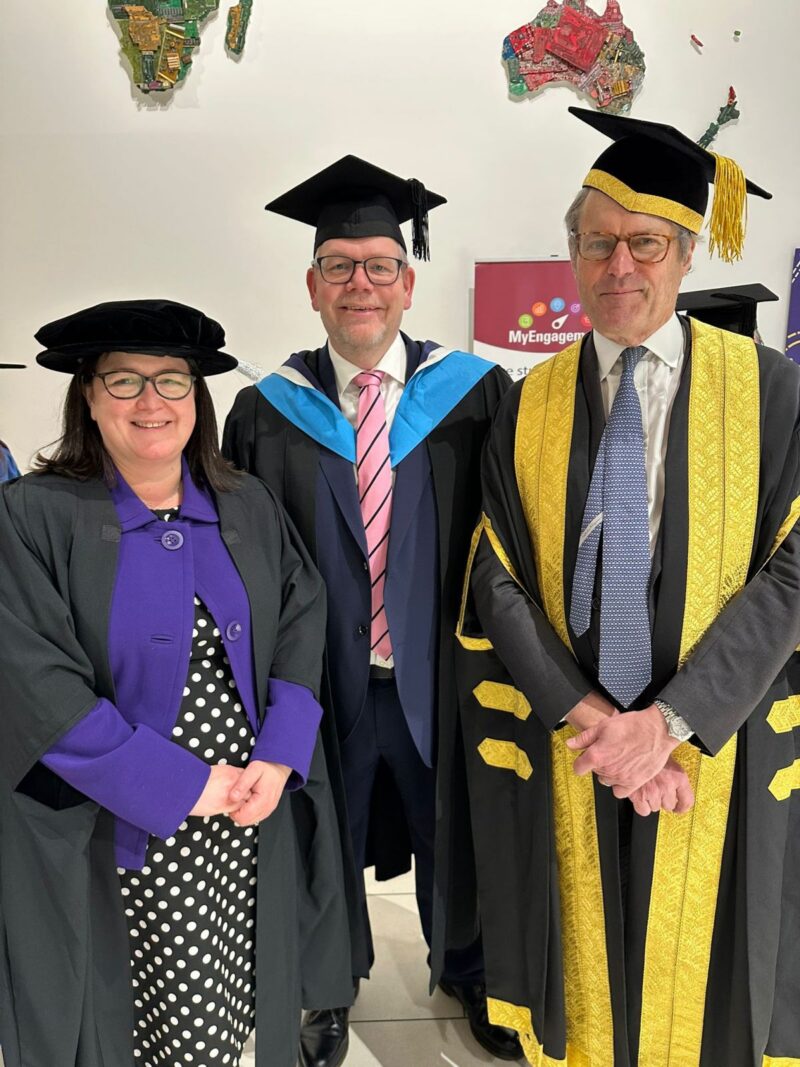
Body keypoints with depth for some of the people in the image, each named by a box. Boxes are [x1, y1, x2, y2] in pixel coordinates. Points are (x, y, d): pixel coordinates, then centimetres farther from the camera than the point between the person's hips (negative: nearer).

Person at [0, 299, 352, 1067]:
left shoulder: (249, 509, 5)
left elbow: (303, 624, 3)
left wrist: (279, 756, -11)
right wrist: (185, 787, -17)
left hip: (251, 817, 4)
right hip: (116, 836, -3)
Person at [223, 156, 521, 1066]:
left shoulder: (475, 397, -6)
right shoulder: (268, 413, -4)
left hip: (437, 676, 0)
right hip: (321, 680, 0)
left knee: (450, 828, 21)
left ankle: (461, 966, 51)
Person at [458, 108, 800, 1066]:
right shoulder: (527, 408, 1)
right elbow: (498, 582, -3)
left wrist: (669, 719, -17)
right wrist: (590, 715, -13)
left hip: (716, 745, -1)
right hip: (562, 743, 2)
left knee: (699, 962, 15)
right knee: (583, 956, 17)